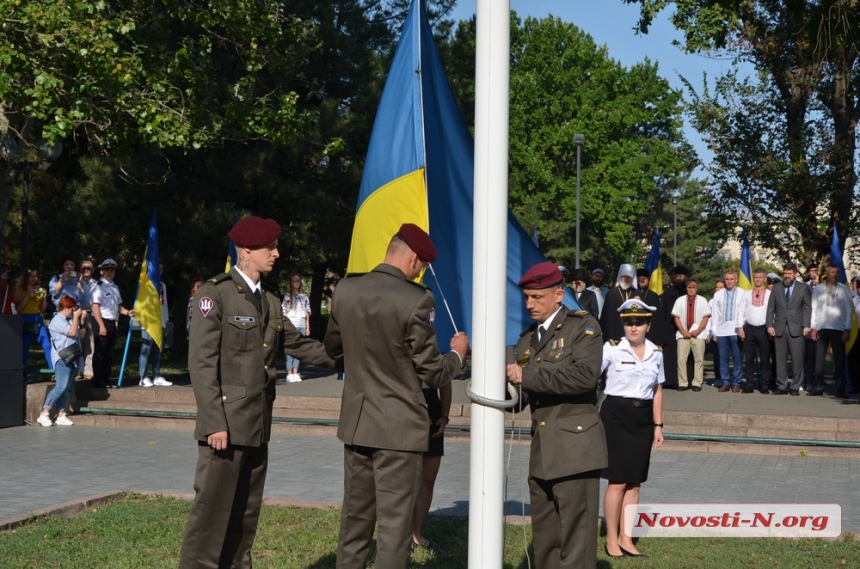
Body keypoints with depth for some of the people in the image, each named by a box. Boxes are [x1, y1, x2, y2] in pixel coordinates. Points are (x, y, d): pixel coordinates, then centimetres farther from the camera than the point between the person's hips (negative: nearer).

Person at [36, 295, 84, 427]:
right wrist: (76, 317, -8)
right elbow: (72, 332, -18)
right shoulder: (57, 321, -10)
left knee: (66, 388, 5)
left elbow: (80, 333, 21)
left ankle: (61, 415, 6)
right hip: (62, 357, -9)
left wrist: (82, 319, 12)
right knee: (61, 386, -17)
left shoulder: (69, 320, 19)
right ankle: (44, 414, -15)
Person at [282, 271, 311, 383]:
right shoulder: (287, 296, 2)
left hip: (302, 325, 4)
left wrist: (308, 327, 9)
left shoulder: (304, 297, 14)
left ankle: (295, 373, 7)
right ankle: (289, 374, -7)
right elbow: (284, 313, -3)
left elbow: (307, 313, 14)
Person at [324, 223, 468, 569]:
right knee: (395, 525, 0)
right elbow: (433, 375, -11)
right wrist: (457, 353, 8)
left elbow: (333, 348, 17)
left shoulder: (346, 290, 1)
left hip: (356, 423, 6)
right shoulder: (416, 300, -17)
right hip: (398, 427, -6)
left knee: (355, 518, 17)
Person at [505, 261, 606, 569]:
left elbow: (585, 376, -20)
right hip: (542, 452, 7)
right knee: (544, 540, 12)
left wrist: (527, 377, -18)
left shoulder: (583, 326, -3)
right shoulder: (527, 339, 18)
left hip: (574, 449, -7)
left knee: (575, 542, -6)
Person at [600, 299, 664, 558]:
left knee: (634, 482, 7)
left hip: (643, 419, 5)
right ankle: (611, 539, 8)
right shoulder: (611, 349, -7)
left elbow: (657, 391, 14)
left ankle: (625, 538, 16)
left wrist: (658, 425, 12)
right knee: (617, 481, -4)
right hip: (616, 416, -5)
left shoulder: (656, 353, 7)